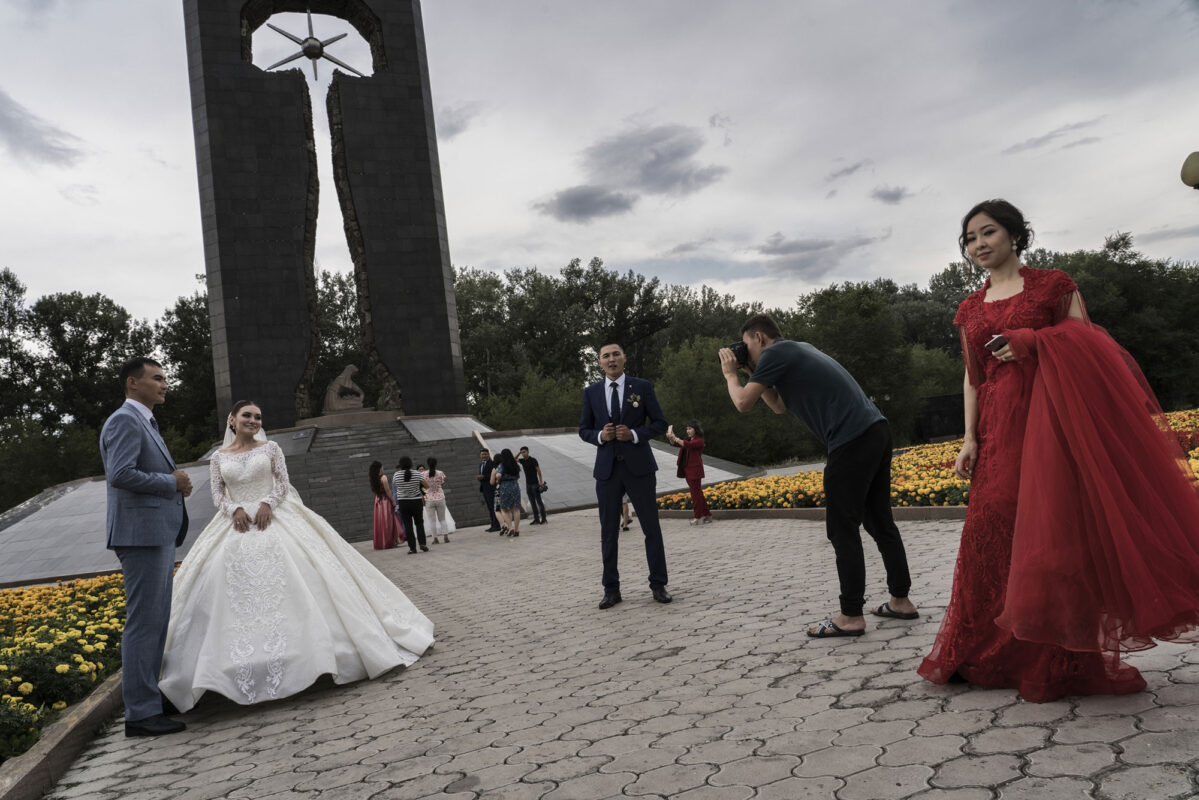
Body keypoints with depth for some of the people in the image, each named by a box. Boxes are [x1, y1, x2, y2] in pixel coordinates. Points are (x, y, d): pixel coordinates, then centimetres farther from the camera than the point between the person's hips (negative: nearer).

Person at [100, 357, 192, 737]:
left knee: (155, 621, 15)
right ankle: (140, 713, -1)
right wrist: (172, 483, -14)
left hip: (159, 534, 10)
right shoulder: (124, 421, -10)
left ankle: (148, 697, 24)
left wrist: (176, 482, 8)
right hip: (141, 533, -10)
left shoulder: (145, 422, 22)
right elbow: (121, 474, -23)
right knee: (143, 623, -7)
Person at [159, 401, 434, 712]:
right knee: (236, 594, -9)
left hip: (273, 519, -1)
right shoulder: (219, 457, 10)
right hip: (236, 524, 1)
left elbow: (283, 484, 3)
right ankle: (243, 667, -5)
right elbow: (217, 495, 6)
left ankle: (298, 651, -3)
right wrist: (235, 509, -14)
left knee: (289, 582, -11)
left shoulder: (270, 448, 7)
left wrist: (266, 504, -15)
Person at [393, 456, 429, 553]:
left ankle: (412, 548, 3)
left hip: (403, 503, -1)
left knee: (408, 525, 5)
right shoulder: (417, 473, -7)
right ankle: (422, 544, 0)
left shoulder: (396, 475, -7)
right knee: (419, 523, 15)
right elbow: (427, 486, -6)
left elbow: (395, 486, 10)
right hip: (417, 501, 1)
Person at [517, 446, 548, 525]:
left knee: (539, 501, -5)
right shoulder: (522, 460, 8)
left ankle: (544, 518, -3)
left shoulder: (533, 460, -9)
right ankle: (536, 519, 8)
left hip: (535, 483, -6)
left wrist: (541, 481, -13)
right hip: (528, 484, 6)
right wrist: (519, 453, 2)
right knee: (532, 502, 5)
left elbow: (538, 470, -9)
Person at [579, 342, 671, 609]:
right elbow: (583, 430, 10)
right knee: (608, 532, 5)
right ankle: (611, 589, 14)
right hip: (607, 469, 2)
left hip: (639, 467, -1)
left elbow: (660, 424, 1)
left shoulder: (643, 387, 1)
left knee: (651, 527, 3)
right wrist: (599, 436, -11)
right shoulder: (591, 392, 6)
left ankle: (658, 585, 14)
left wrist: (634, 434, -15)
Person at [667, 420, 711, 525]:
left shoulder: (699, 440, -7)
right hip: (687, 470, 9)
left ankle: (698, 517, -3)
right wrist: (670, 438, -7)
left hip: (694, 470, -9)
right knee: (697, 493, 12)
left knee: (695, 492, -7)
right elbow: (676, 444, 13)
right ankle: (706, 515, 18)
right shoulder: (688, 439, 20)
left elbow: (688, 445, -24)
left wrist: (675, 438, -29)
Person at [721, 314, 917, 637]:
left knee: (842, 529, -2)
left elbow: (743, 403, -6)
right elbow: (779, 406, 32)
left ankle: (851, 616, 3)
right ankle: (901, 601, 23)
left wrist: (730, 373, 13)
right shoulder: (798, 349, 25)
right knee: (879, 521, 16)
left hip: (853, 441, -10)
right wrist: (752, 372, 27)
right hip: (877, 431, 10)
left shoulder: (774, 353, -3)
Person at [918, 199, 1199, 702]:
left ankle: (1061, 663, 8)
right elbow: (972, 378, 14)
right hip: (998, 432, 4)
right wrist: (969, 438, 4)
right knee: (993, 533, 2)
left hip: (1051, 421, -3)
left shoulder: (1054, 286, 5)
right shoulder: (970, 310, 16)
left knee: (1054, 532, -4)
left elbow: (1089, 349, 0)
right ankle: (988, 654, 15)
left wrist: (1033, 341, -16)